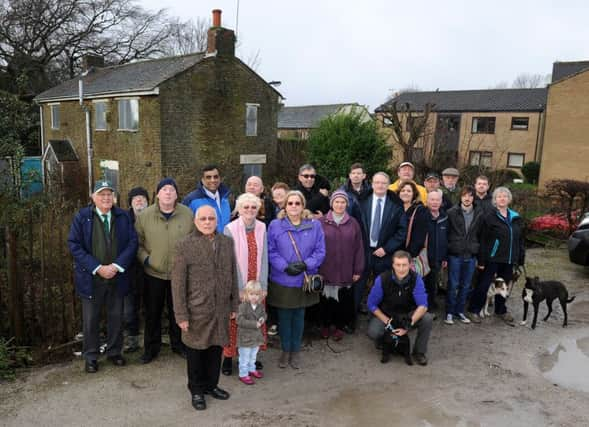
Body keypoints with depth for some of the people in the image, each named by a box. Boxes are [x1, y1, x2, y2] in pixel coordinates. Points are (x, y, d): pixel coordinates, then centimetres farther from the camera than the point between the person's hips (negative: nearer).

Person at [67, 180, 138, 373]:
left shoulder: (123, 216, 1)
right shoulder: (82, 217, -4)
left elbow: (132, 242, -2)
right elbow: (74, 245, -9)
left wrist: (117, 266, -14)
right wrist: (98, 268, -16)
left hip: (117, 276, 2)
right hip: (91, 278, -2)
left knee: (116, 317, 13)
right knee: (90, 319, 9)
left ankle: (114, 352, 30)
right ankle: (91, 357, 25)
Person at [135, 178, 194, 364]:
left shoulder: (188, 214, -4)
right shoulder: (145, 215, -4)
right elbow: (137, 243, 2)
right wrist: (145, 258, -11)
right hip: (153, 273, 0)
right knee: (152, 313, 12)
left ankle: (178, 344, 35)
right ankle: (151, 348, 30)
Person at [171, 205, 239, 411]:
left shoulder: (227, 242, 4)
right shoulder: (185, 244, -9)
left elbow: (232, 275, 9)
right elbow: (178, 282, -9)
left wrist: (234, 304, 9)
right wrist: (181, 314, -11)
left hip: (221, 310, 4)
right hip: (196, 311, -3)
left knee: (216, 349, 15)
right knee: (196, 351, 12)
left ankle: (211, 385, 37)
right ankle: (197, 390, 32)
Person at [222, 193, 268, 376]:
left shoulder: (261, 228, 1)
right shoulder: (230, 229, -10)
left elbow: (263, 258, 1)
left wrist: (263, 285, -3)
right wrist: (240, 289, -12)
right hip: (236, 287, -3)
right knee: (234, 323, 3)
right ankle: (228, 357, 20)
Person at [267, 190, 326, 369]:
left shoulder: (314, 225, -1)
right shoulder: (275, 225, -4)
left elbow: (320, 251, -3)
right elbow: (270, 251, -6)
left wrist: (306, 264, -18)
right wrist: (285, 267, -18)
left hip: (304, 280, 1)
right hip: (282, 281, -1)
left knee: (299, 316, 14)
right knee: (284, 316, 10)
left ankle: (296, 351, 31)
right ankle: (285, 350, 30)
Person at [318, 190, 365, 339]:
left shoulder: (353, 223, 2)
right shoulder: (321, 222, -2)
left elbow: (359, 247, 3)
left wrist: (358, 270, 1)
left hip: (346, 271, 1)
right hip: (325, 270, -1)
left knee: (343, 300, 8)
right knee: (326, 299, 9)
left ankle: (339, 326, 27)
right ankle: (326, 325, 29)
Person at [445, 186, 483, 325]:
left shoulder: (479, 214, 4)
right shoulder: (452, 213, -5)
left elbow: (480, 235, 9)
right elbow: (445, 234, -4)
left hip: (471, 256, 3)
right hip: (455, 255, -3)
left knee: (466, 286, 11)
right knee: (453, 285, 2)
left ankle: (460, 311, 24)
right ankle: (449, 312, 14)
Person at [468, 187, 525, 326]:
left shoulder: (516, 218, 9)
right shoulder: (489, 216, -7)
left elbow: (520, 240, 13)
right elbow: (483, 240, -10)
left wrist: (520, 259, 9)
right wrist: (481, 260, -13)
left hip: (508, 259, 5)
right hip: (492, 258, -5)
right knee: (483, 284, 1)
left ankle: (501, 310, 33)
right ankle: (475, 310, 14)